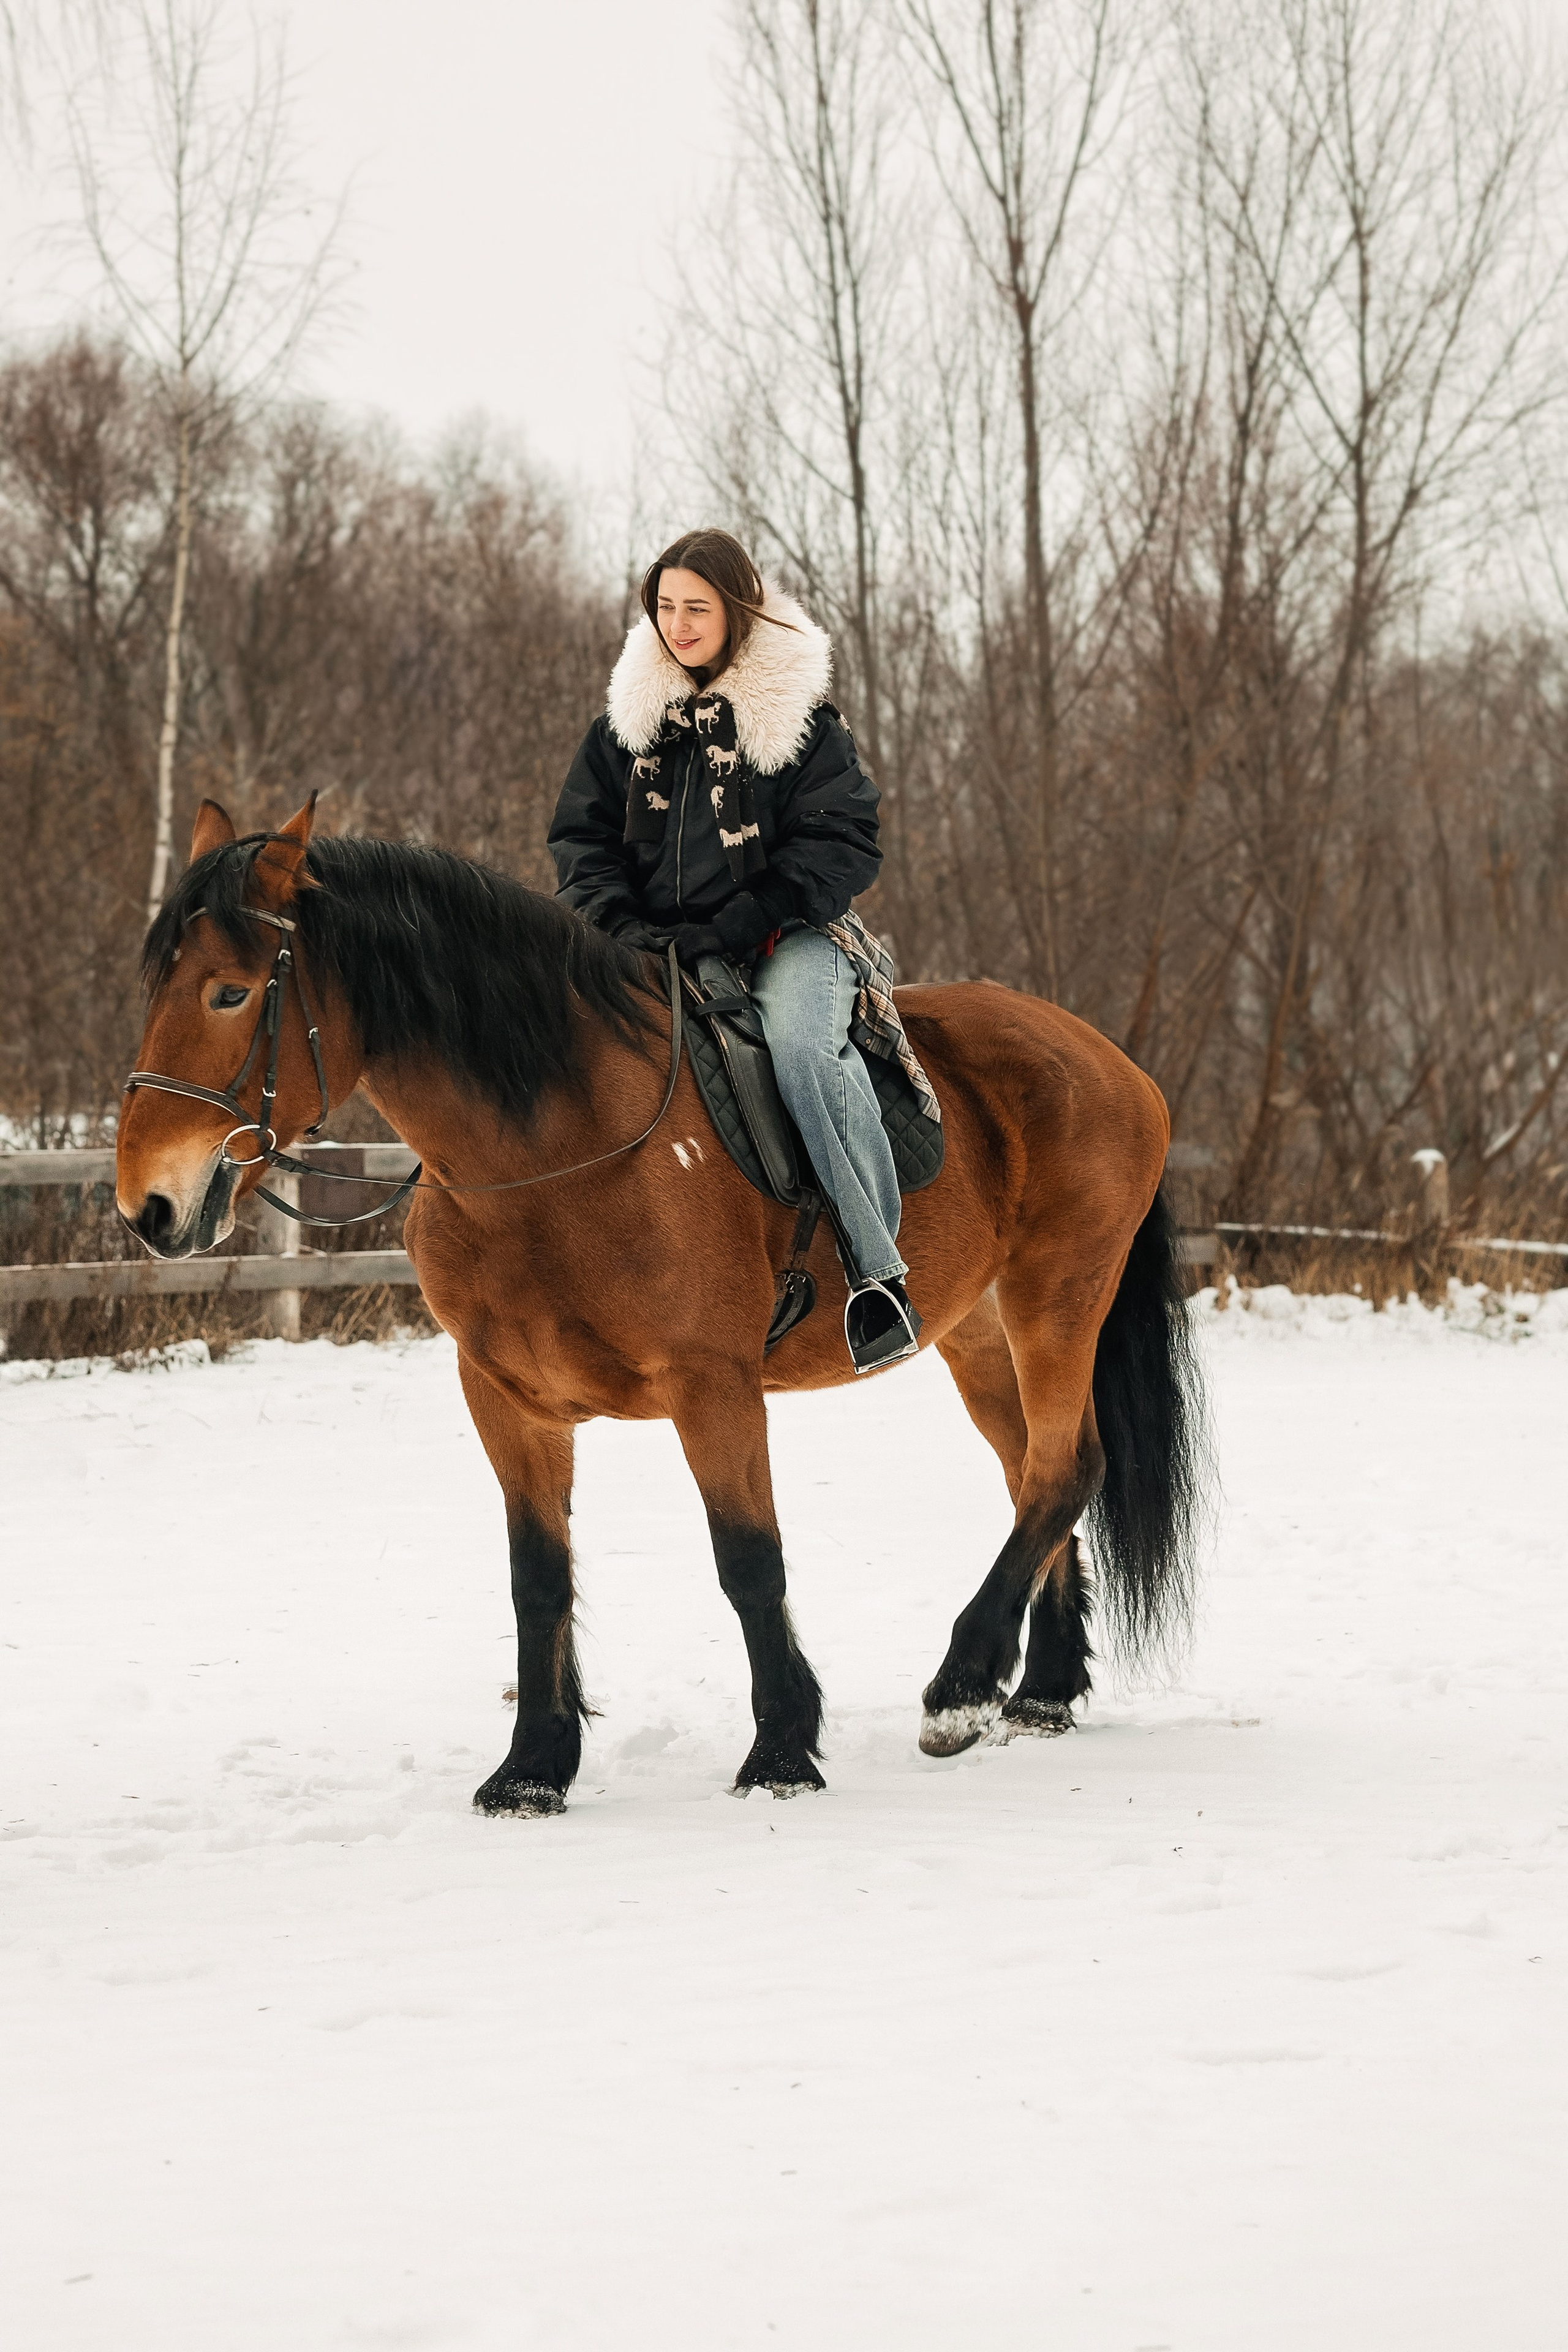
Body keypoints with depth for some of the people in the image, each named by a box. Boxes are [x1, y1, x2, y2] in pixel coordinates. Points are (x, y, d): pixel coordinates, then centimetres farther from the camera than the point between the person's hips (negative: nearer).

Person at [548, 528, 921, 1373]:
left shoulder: (800, 716, -1)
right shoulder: (628, 719, 12)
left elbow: (841, 845, -6)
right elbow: (581, 834, 13)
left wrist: (732, 927, -16)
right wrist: (620, 922, -8)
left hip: (783, 938, -5)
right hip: (654, 946, 5)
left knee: (800, 1042, -35)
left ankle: (875, 1265, -30)